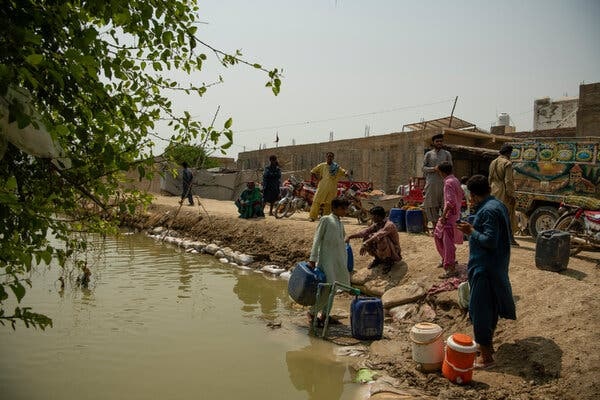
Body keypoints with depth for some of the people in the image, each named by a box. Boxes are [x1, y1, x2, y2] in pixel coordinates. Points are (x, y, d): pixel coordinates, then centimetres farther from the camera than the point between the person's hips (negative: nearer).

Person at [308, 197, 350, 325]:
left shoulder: (340, 223, 17)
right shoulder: (325, 220, -2)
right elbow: (317, 239, -7)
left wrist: (345, 264, 15)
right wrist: (312, 259, -14)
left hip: (339, 260, 7)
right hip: (326, 259, -7)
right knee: (328, 288, -12)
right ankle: (312, 312, 2)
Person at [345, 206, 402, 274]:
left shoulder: (389, 225, -26)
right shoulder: (376, 224, -2)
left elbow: (378, 235, -42)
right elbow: (365, 231, -8)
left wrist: (365, 244, -47)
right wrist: (350, 237, -17)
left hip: (394, 252, -7)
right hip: (384, 251, 7)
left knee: (382, 239, -36)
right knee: (366, 238, -10)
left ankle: (388, 261, -12)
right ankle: (378, 258, 7)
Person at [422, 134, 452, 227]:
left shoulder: (447, 154, 12)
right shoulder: (428, 154, 10)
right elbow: (424, 167, 4)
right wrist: (433, 168, -13)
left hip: (443, 182, 0)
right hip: (432, 183, 0)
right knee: (431, 205, 0)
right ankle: (435, 226, 9)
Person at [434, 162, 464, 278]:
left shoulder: (448, 182, -19)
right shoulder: (455, 180, 10)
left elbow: (450, 201, -26)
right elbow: (461, 195, 22)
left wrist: (444, 215, -23)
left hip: (450, 216, -10)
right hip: (455, 213, 10)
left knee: (448, 242, -9)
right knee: (437, 235, 21)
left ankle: (451, 269, -9)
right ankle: (446, 259, 31)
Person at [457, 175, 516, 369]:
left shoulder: (488, 211, -22)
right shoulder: (499, 205, 8)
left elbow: (490, 241, -26)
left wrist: (471, 231, -15)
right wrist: (474, 229, 14)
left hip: (484, 267, -10)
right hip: (498, 266, 10)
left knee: (480, 310, -2)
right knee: (491, 305, 21)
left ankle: (486, 356, 6)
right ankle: (488, 343, 37)